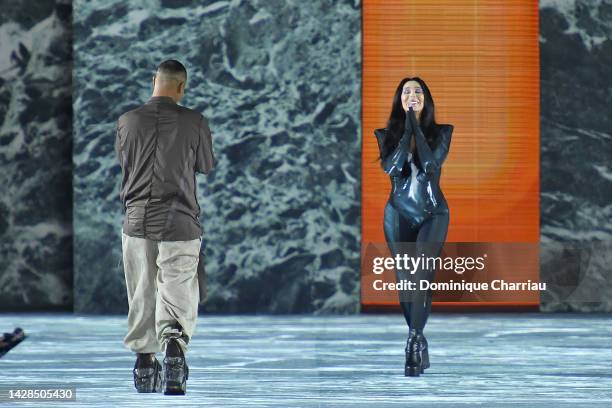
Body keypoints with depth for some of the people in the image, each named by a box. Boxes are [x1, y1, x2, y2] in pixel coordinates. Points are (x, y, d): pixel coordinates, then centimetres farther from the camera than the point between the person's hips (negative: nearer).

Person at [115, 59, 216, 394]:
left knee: (141, 295, 14)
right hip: (179, 222, -2)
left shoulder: (127, 122, -2)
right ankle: (174, 345, -28)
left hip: (137, 220, 2)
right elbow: (207, 166, 7)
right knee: (177, 294, -2)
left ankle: (145, 362, 22)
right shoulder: (195, 122, -7)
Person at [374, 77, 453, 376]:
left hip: (432, 213, -2)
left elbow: (431, 164, -17)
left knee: (420, 277, -18)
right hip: (398, 214, 2)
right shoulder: (388, 134, 4)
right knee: (406, 281, 0)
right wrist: (407, 129, -13)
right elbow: (391, 167, -14)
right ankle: (420, 349, 11)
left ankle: (413, 347, -20)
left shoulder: (441, 132, 1)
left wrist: (415, 126, -13)